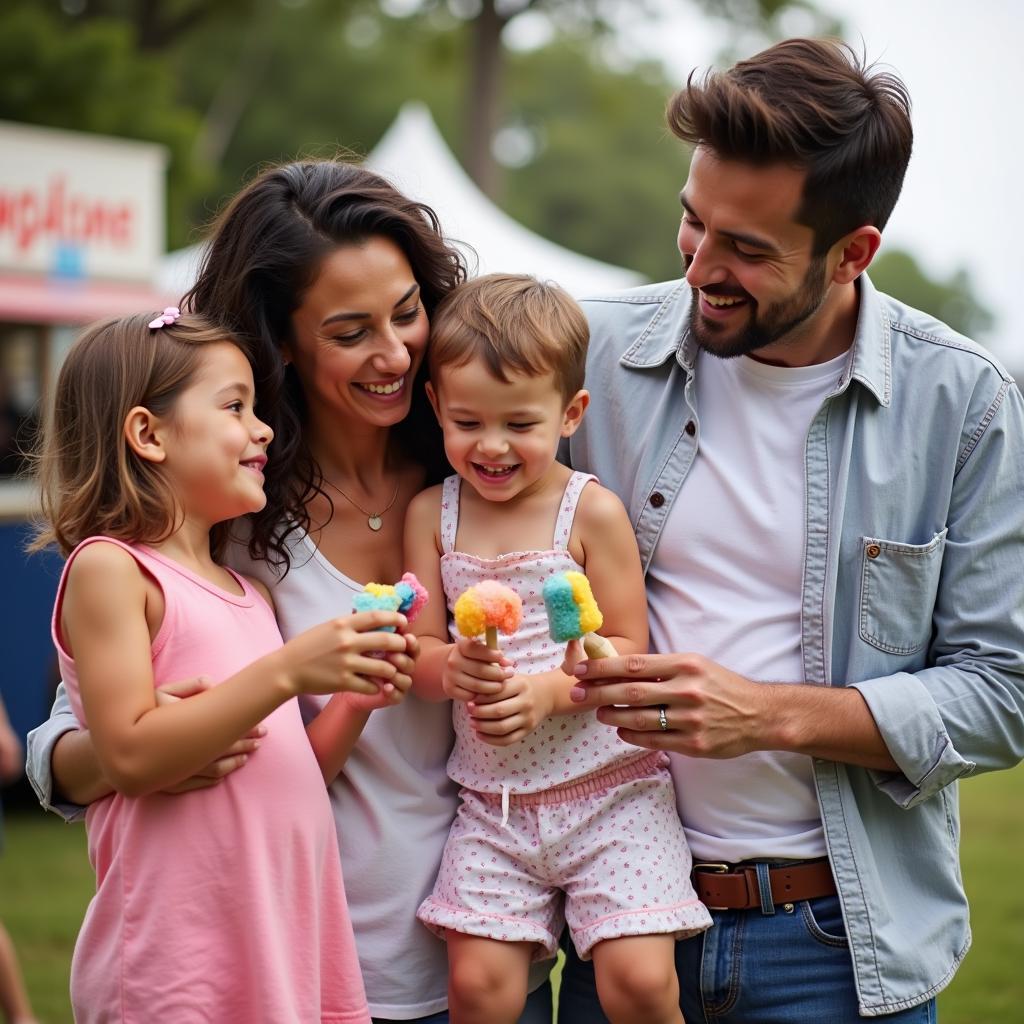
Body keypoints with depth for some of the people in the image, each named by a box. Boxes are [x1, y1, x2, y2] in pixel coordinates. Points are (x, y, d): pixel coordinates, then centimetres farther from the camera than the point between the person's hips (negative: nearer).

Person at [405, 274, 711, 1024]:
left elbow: (628, 647, -6)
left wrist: (547, 689, -22)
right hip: (493, 801, 3)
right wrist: (453, 668, -19)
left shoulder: (592, 511, -5)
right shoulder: (433, 514, 5)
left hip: (610, 789, -3)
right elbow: (419, 648, 4)